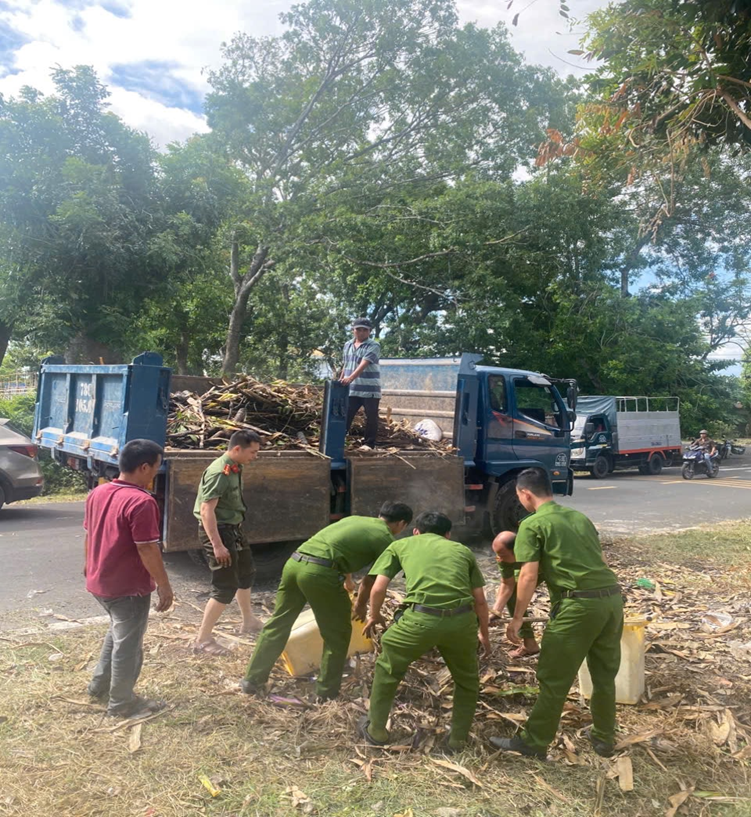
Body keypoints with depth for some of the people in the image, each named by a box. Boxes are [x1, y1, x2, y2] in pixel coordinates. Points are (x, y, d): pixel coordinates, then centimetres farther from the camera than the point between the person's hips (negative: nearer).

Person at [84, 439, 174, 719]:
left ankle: (99, 685, 40)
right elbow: (148, 550, -24)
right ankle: (121, 703, 24)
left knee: (117, 633, 28)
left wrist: (90, 569, 25)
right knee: (128, 644, 9)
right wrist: (164, 586, -14)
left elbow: (88, 536, 12)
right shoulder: (141, 502, -25)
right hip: (129, 587, -8)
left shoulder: (97, 493, 2)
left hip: (99, 582, 9)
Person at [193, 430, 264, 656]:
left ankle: (249, 621, 42)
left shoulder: (234, 468, 5)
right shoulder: (219, 472, -24)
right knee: (225, 586, -5)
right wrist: (217, 545, -30)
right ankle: (203, 640, 8)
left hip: (233, 528, 10)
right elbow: (206, 510, -28)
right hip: (217, 530, -10)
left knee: (245, 573, 24)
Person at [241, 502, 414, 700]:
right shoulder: (387, 540, 8)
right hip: (320, 572, -7)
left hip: (294, 562, 7)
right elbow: (372, 579, 15)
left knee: (278, 623, 20)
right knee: (337, 633, 13)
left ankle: (253, 680, 29)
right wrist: (361, 605, 35)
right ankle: (327, 693, 22)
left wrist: (347, 582, 60)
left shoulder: (355, 519, 29)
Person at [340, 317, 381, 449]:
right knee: (345, 416, 6)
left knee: (371, 418, 1)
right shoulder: (347, 345, 12)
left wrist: (351, 377, -35)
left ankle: (369, 444, 11)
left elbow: (364, 364, -23)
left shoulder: (374, 346, -9)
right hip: (351, 389, 5)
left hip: (370, 390, -4)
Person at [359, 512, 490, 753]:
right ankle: (458, 739, 37)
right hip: (461, 620, 2)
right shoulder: (462, 550, 26)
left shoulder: (400, 545, 22)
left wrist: (374, 617, 34)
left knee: (387, 669, 26)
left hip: (421, 618, -2)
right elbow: (480, 600, 24)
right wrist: (484, 634, 39)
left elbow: (378, 589, 15)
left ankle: (376, 731, 38)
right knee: (467, 679, 31)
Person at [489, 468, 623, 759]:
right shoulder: (580, 517, 17)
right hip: (613, 597, 7)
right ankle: (604, 739, 35)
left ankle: (534, 742, 16)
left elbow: (528, 577, -8)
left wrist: (517, 618, -2)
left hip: (579, 604, -7)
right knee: (605, 675, 21)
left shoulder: (532, 525, -3)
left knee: (554, 678, 5)